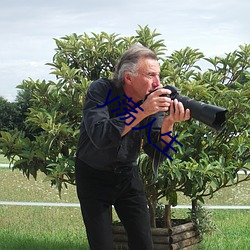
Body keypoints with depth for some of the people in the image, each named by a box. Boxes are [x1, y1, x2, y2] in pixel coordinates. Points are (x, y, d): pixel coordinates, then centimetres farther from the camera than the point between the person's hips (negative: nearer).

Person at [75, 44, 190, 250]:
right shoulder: (101, 91, -21)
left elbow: (157, 153, -13)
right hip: (93, 176, -3)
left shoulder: (154, 100, -9)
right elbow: (100, 137, -36)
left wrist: (168, 122, -31)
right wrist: (142, 111, -38)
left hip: (128, 175, 4)